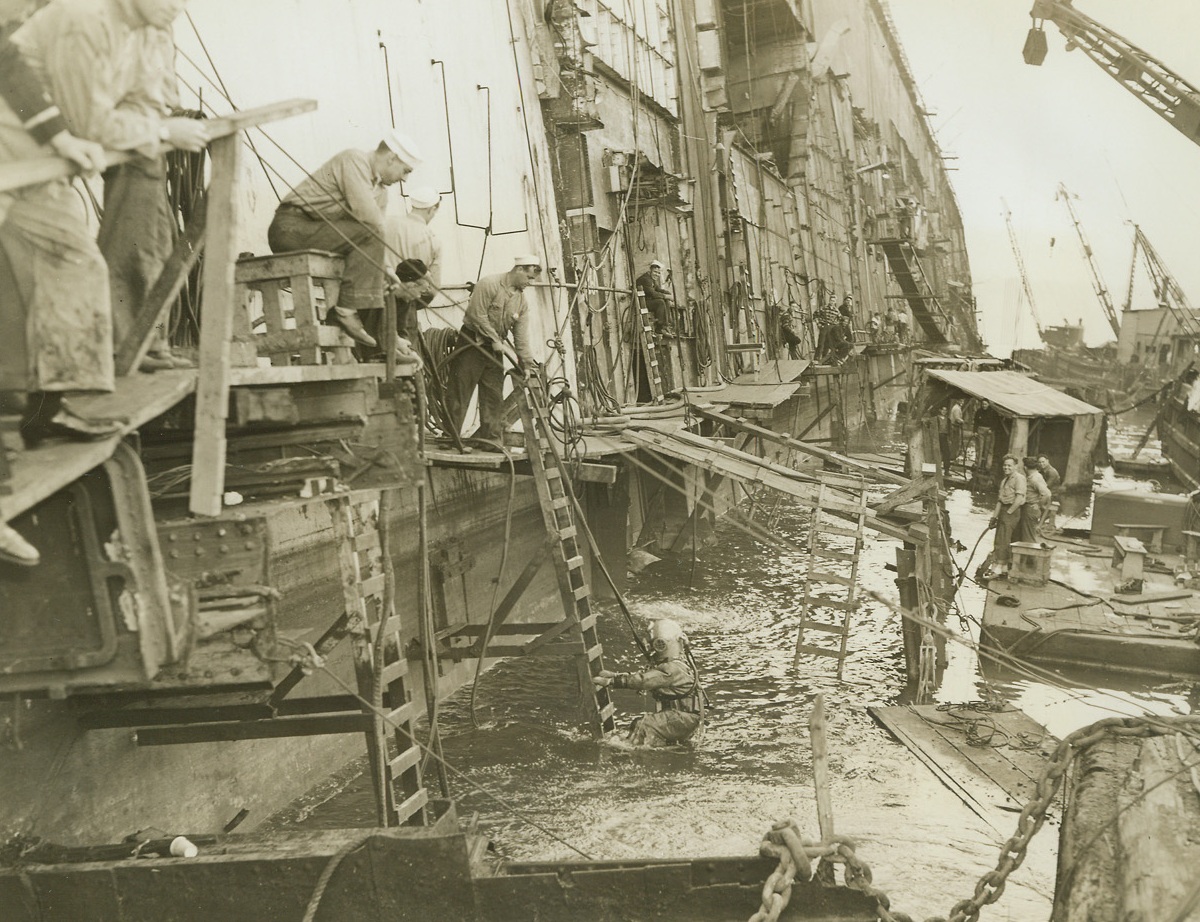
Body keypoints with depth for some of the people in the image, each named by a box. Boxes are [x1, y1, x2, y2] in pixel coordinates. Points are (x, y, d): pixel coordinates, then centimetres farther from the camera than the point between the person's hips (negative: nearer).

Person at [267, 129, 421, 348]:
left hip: (316, 231, 10)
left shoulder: (381, 190, 19)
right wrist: (385, 262, -16)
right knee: (368, 234, -26)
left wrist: (387, 266, -4)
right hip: (292, 227, -10)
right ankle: (347, 309, -28)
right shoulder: (354, 160, -11)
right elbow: (366, 215, -22)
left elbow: (379, 237, 14)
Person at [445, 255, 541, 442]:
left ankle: (491, 439, 12)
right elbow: (477, 315, -19)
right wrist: (495, 339, -16)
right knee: (459, 393, -5)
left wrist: (527, 363, 0)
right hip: (472, 342, -7)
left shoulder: (521, 300, 6)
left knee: (493, 396, 6)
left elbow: (522, 334, 5)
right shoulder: (489, 284, -14)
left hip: (495, 349, 7)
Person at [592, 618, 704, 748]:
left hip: (685, 720, -10)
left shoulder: (673, 669, -21)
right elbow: (645, 674, 8)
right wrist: (613, 675, -1)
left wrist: (610, 681, -25)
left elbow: (643, 680, -26)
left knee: (643, 726, -18)